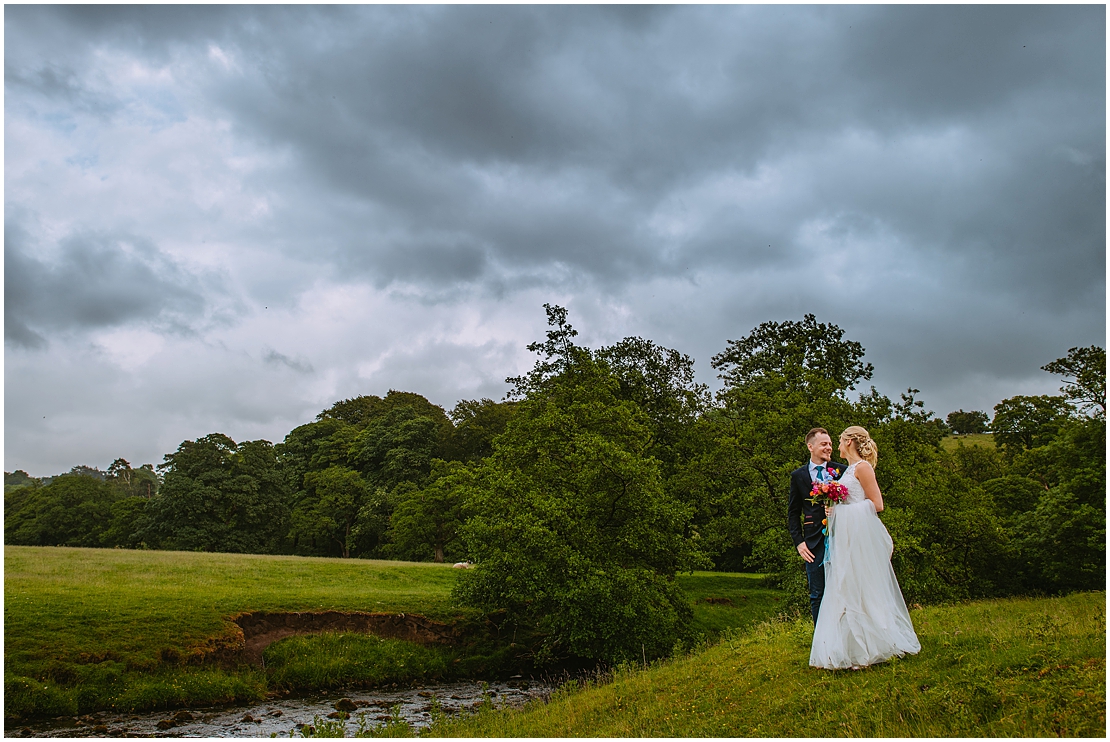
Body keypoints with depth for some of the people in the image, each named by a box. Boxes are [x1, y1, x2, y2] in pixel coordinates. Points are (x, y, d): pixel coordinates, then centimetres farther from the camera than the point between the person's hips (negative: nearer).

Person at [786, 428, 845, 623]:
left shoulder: (841, 471, 4)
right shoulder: (798, 476, 7)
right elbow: (793, 513, 10)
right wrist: (798, 542, 0)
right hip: (814, 543, 1)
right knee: (817, 595, 6)